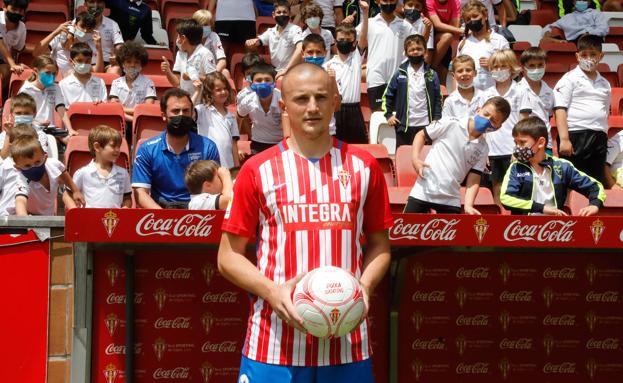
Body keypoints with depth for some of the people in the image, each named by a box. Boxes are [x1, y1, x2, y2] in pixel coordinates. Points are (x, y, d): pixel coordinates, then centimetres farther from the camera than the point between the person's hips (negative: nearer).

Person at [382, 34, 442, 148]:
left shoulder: (431, 75, 3)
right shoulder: (400, 74, 3)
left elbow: (438, 98, 6)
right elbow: (388, 95, 8)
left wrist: (436, 118, -3)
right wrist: (388, 115, 1)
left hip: (426, 125, 0)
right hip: (404, 126, 0)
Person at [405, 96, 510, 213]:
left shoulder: (483, 149, 3)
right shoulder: (450, 124, -6)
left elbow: (474, 180, 2)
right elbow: (421, 135, 5)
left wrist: (468, 206, -14)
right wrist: (415, 158, -10)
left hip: (450, 199, 3)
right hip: (423, 192, -3)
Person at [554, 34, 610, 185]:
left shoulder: (604, 84, 17)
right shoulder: (569, 79, 0)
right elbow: (560, 110, -8)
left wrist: (604, 138, 15)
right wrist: (564, 139, -17)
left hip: (599, 138, 6)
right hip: (576, 136, -6)